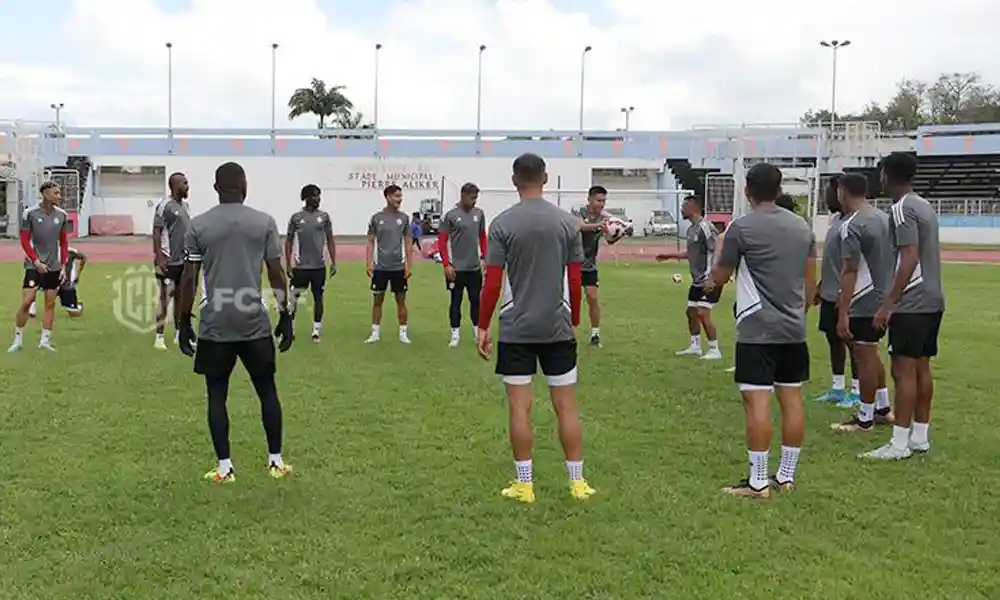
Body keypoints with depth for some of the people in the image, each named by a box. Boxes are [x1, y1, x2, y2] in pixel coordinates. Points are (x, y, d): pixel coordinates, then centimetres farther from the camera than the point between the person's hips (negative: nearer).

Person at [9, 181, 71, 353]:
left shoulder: (62, 215, 2)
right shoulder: (30, 214, -9)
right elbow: (24, 241, -6)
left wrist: (64, 266, 3)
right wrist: (37, 262, -13)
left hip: (54, 267, 4)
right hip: (34, 265, -4)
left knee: (51, 303, 5)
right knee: (26, 302, -7)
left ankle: (45, 340, 12)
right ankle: (18, 340, 7)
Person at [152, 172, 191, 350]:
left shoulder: (185, 205, 11)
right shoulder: (165, 206, -13)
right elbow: (156, 233, -15)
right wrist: (159, 258, -20)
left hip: (184, 261, 8)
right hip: (169, 261, -8)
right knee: (164, 298, -4)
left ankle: (178, 333, 23)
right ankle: (159, 337, 2)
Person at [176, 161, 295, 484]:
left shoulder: (198, 225, 0)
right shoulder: (265, 222, 0)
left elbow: (189, 279, -1)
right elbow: (277, 274, -1)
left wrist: (185, 323, 7)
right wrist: (285, 317, 6)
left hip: (214, 326, 0)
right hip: (255, 323, 0)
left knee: (217, 394, 11)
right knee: (267, 390, 14)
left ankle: (224, 468, 12)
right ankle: (276, 461, 19)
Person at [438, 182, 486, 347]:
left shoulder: (479, 213, 5)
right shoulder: (451, 215, -8)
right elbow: (442, 241, -7)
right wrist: (446, 264, -12)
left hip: (475, 267, 4)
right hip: (456, 268, -4)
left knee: (476, 300, 10)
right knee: (456, 301, 3)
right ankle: (455, 334, 11)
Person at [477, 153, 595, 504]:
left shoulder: (503, 223, -6)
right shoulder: (567, 222, 0)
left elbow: (492, 282, -7)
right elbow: (576, 280, 3)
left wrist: (483, 327, 1)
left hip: (516, 330, -2)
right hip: (558, 328, 2)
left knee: (520, 407, 5)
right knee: (566, 405, 9)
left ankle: (524, 485, 10)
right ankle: (577, 482, 14)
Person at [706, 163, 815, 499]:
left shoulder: (741, 227, -8)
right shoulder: (802, 226, 9)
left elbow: (720, 276, 2)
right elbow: (810, 282, 14)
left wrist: (710, 282, 24)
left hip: (757, 331, -6)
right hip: (794, 330, 6)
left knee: (757, 401, -4)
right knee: (792, 399, 9)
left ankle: (758, 482, -2)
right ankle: (787, 476, 17)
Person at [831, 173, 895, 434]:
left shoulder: (851, 225, -17)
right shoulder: (884, 218, 9)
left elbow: (850, 270, -21)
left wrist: (843, 313, -20)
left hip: (864, 304, -9)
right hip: (884, 298, 9)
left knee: (864, 358, 1)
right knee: (871, 354, 21)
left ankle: (865, 419, 10)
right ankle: (883, 408, 30)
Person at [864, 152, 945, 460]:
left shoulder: (903, 209, -14)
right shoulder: (925, 206, 14)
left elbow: (910, 259, -21)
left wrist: (888, 304, -21)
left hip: (912, 304, -9)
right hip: (932, 300, 9)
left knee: (903, 369, -6)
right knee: (921, 367, 13)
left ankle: (900, 444, -3)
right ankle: (920, 437, 19)